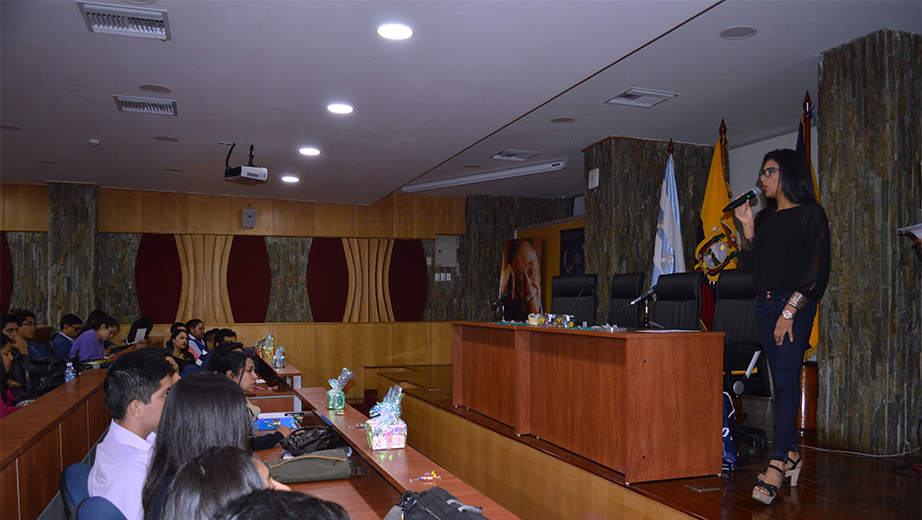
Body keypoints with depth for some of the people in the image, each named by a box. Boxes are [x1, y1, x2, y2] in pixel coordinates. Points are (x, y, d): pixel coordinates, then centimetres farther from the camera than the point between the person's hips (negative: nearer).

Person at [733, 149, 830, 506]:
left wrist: (790, 311, -16)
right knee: (780, 380, 9)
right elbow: (749, 265, 14)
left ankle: (777, 466, -14)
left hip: (796, 305, -6)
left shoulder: (810, 214, -1)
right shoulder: (765, 218, 17)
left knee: (786, 382, -12)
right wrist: (747, 228, 3)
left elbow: (816, 268, -9)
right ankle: (791, 454, 18)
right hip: (765, 304, 6)